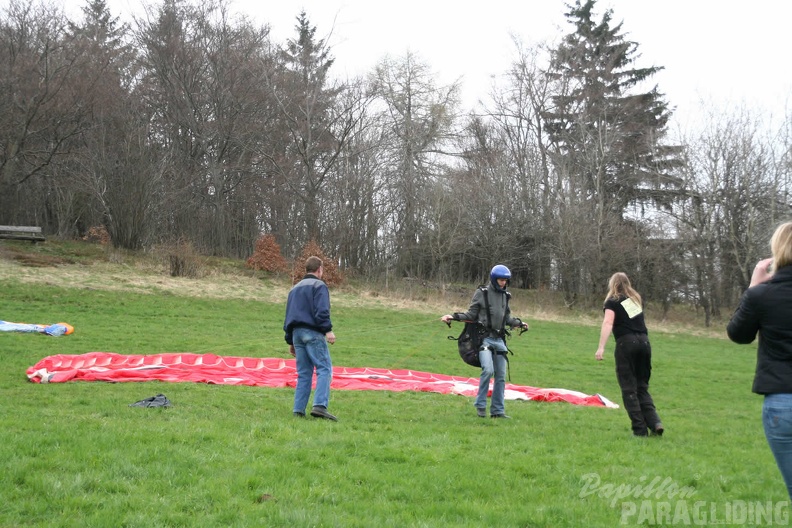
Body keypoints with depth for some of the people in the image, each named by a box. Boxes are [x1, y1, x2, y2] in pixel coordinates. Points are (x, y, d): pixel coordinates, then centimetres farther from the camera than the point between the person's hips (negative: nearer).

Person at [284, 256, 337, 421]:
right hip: (313, 333, -7)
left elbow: (288, 316, 24)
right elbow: (321, 310, -15)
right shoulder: (319, 285, 1)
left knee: (303, 373, 9)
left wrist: (290, 341, 25)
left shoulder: (295, 288, 24)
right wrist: (328, 330, -20)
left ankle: (298, 411, 3)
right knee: (324, 369, -10)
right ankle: (319, 406, -25)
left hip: (296, 333, 8)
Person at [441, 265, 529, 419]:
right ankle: (480, 405, -9)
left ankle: (498, 410, 15)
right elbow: (471, 314, 0)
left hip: (499, 340, 6)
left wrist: (519, 323, 31)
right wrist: (453, 317, -11)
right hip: (484, 338, -6)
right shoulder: (481, 293, -2)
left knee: (501, 376, 6)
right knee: (488, 370, -24)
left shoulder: (505, 296, 12)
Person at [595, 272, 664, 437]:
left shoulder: (612, 301, 3)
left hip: (626, 343, -5)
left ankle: (640, 429, -6)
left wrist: (601, 347, -19)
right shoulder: (636, 299, 20)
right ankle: (655, 423, -5)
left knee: (629, 388, 0)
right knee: (642, 387, 12)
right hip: (644, 341, 5)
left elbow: (608, 323, -11)